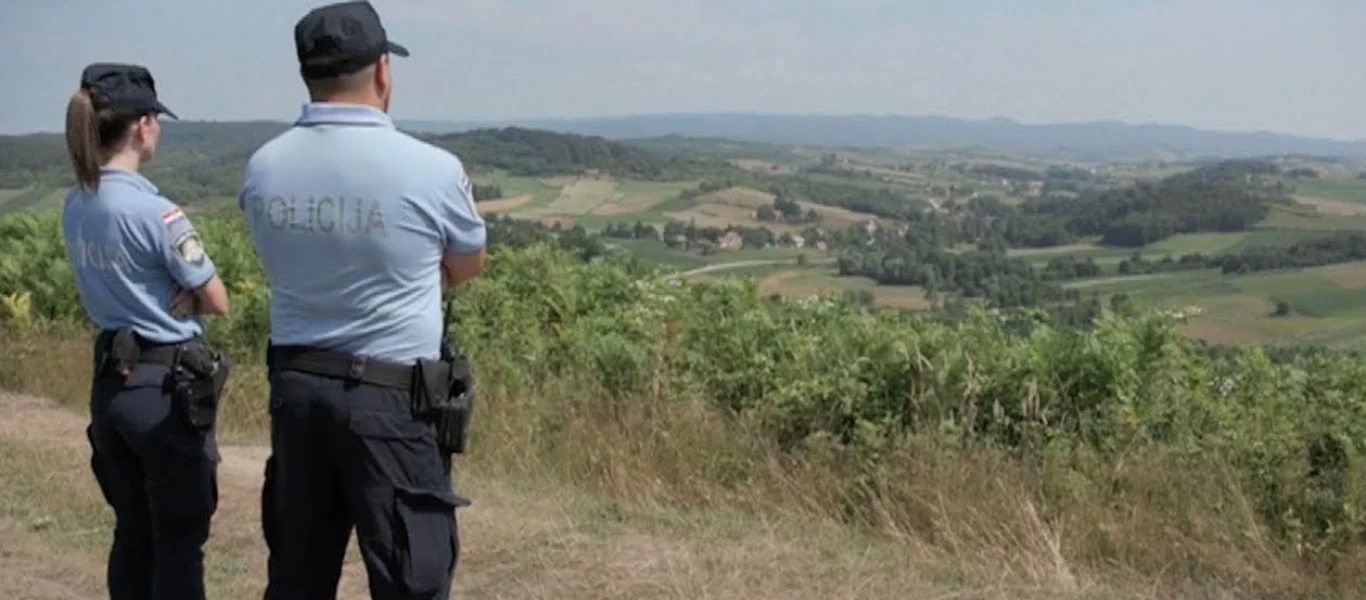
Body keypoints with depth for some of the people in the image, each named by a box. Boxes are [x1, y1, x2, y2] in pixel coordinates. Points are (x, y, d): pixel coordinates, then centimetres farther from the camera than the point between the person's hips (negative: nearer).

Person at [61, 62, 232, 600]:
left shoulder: (75, 207, 4)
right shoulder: (155, 212, -19)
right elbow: (217, 302, -11)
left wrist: (180, 292, -1)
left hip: (109, 383, 8)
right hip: (168, 387, -7)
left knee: (132, 534, 16)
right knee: (178, 540, 2)